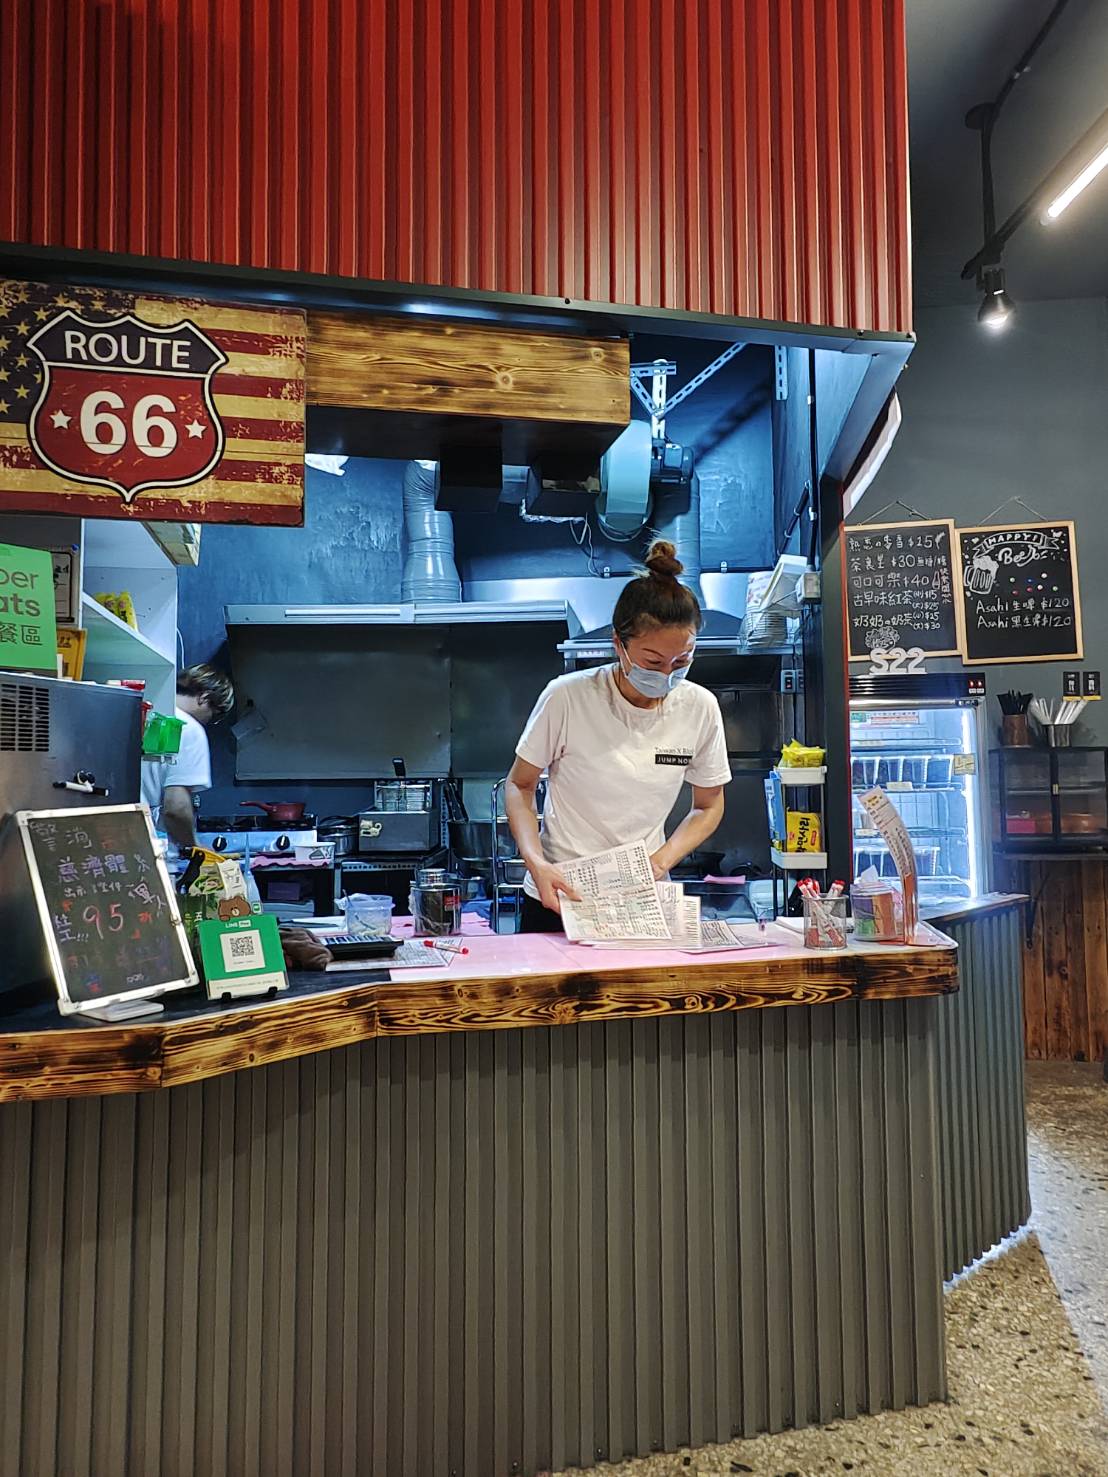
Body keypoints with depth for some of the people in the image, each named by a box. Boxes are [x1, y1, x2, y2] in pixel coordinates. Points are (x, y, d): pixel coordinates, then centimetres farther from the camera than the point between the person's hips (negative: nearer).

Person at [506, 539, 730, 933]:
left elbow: (708, 806, 8)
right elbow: (519, 786, -2)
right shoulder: (567, 697, -15)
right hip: (558, 897, -2)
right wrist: (536, 864, -17)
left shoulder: (701, 708, -5)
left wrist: (661, 861, -9)